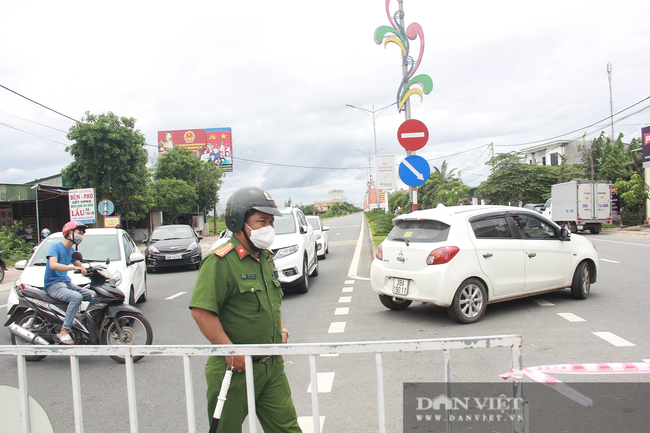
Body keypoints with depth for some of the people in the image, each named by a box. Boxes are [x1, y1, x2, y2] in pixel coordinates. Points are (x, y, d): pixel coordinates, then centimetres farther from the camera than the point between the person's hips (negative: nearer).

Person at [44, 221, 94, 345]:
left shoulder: (71, 250, 15)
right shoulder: (56, 247, -11)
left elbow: (80, 267, 23)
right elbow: (53, 265, -29)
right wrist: (74, 267, -35)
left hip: (67, 282, 9)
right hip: (53, 285, -9)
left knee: (94, 295, -5)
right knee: (77, 297, -34)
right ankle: (64, 331, -31)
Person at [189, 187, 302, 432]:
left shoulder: (266, 258, 11)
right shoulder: (220, 262, -17)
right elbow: (201, 311, -24)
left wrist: (282, 330, 9)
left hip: (272, 365, 7)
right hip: (235, 368, -7)